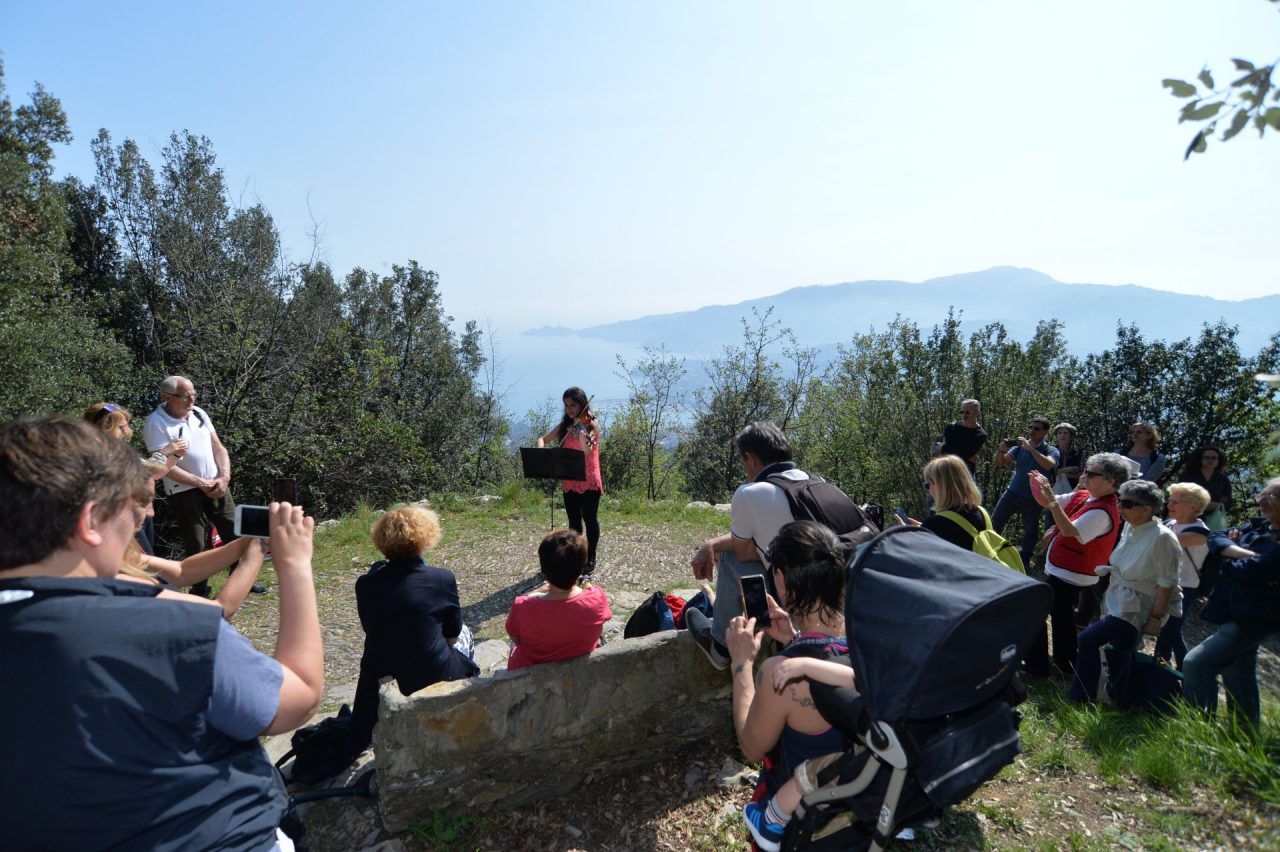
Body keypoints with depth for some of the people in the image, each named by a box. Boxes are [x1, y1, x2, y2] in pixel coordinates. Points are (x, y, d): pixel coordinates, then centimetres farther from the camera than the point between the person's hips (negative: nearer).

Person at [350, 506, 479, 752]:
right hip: (433, 678, -3)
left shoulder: (366, 583, -11)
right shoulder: (442, 579, -17)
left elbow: (370, 628, 5)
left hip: (379, 683, 3)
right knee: (464, 634, 26)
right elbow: (452, 634, -2)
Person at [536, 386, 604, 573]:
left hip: (589, 481, -5)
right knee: (574, 521, 11)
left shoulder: (591, 423, -7)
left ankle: (590, 559, 11)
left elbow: (586, 451, -21)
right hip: (569, 482, 5)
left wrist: (583, 436, -41)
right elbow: (543, 439, 11)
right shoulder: (565, 425, 9)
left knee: (590, 519, 1)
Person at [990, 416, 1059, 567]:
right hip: (1012, 492, 2)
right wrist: (1001, 449, -23)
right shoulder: (1019, 446, 2)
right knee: (994, 522, 0)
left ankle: (1024, 561, 24)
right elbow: (1000, 463, -3)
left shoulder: (1051, 450, -5)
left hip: (1032, 498, -2)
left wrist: (1030, 448, -31)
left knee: (1030, 531, 8)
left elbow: (1049, 465, -28)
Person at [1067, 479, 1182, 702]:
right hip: (1120, 601, 8)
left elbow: (1167, 583, -19)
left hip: (1137, 608, -8)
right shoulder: (1130, 527, -1)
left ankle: (1079, 698, 3)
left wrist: (1156, 617, -16)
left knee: (1087, 640, -11)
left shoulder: (1161, 538, -23)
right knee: (1121, 657, 17)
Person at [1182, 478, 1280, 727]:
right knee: (1239, 677, 21)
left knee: (1195, 663, -13)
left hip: (1253, 620, -8)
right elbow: (1216, 538, -1)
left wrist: (1230, 558, -6)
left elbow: (1250, 571, -27)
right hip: (1233, 615, 8)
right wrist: (1240, 552, -19)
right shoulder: (1257, 527, 6)